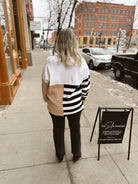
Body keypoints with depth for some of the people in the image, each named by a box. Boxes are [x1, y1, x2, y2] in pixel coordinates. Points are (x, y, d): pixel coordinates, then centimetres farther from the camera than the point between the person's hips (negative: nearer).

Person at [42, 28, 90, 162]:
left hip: (56, 106, 0)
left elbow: (45, 84, -9)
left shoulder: (50, 62, -18)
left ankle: (60, 155, 47)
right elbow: (86, 85, -5)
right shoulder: (81, 62, -14)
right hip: (75, 106, 1)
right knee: (75, 129, 24)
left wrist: (47, 99, 8)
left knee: (58, 130, 24)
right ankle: (76, 155, 47)